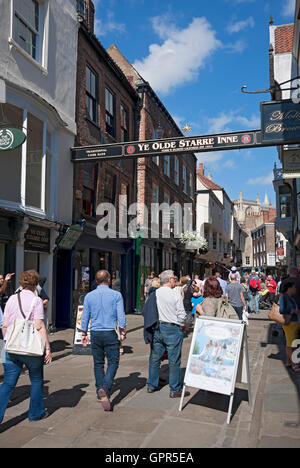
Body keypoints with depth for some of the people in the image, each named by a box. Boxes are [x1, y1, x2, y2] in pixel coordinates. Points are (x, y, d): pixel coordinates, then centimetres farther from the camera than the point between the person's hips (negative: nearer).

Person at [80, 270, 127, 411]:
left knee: (98, 363, 13)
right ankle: (105, 389, -16)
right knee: (113, 362, 4)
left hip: (95, 334, 3)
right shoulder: (116, 295, -5)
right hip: (110, 333, -3)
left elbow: (85, 316, 7)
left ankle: (100, 393, 19)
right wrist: (123, 332, 5)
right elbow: (121, 316, -6)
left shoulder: (89, 296, 3)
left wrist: (84, 334, 16)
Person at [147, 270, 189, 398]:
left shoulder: (154, 294, 0)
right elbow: (181, 315, -11)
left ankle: (151, 385, 27)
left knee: (154, 358, 16)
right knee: (174, 361, 4)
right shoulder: (176, 296, -13)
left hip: (157, 329, 5)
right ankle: (175, 390, 12)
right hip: (172, 330, -5)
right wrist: (181, 326, 6)